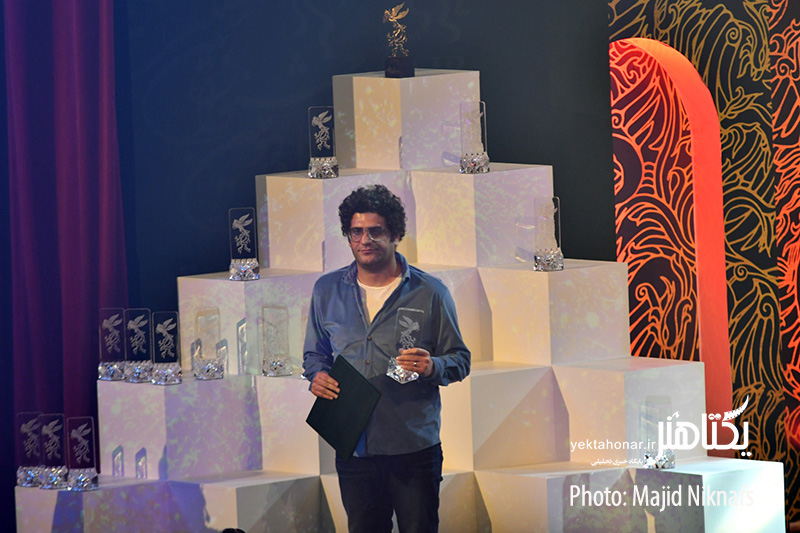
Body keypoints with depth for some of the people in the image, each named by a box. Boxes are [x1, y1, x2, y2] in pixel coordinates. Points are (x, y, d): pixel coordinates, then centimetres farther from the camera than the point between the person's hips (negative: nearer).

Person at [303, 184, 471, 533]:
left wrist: (432, 368, -19)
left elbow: (460, 359, 4)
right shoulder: (327, 291, 9)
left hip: (414, 448, -3)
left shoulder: (430, 292, 0)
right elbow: (314, 352, 20)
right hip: (353, 447, 3)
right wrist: (317, 375, -3)